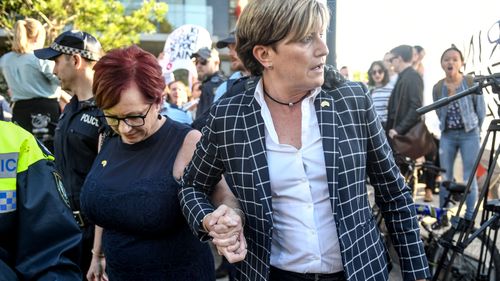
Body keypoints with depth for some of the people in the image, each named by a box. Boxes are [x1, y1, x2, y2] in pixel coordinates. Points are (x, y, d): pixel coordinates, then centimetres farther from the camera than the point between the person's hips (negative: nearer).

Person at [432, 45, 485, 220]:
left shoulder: (471, 83, -8)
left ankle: (469, 219, 10)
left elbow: (481, 110, 2)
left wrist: (473, 129, 10)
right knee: (445, 178, 7)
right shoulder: (437, 87, 0)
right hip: (447, 135, 3)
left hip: (469, 135, -3)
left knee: (469, 178, -1)